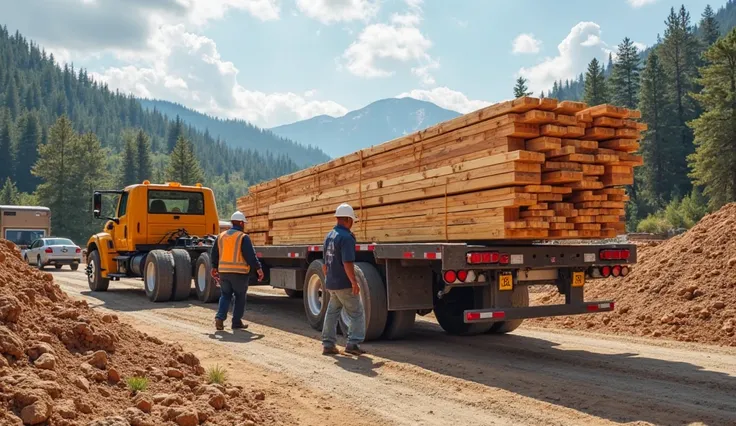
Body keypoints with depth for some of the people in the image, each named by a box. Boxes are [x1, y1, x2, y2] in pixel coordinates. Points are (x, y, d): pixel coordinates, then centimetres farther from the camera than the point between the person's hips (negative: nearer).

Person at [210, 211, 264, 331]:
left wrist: (214, 268, 27)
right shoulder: (243, 237, -9)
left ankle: (220, 317, -2)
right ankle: (237, 321, 11)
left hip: (223, 271, 5)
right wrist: (258, 269, -6)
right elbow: (250, 255, -13)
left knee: (225, 295, 15)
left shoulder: (221, 236, 9)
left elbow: (214, 254, 15)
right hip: (239, 273, -4)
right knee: (240, 297, 9)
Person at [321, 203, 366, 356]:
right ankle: (353, 343, -4)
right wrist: (354, 282, -21)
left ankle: (328, 344, 17)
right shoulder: (346, 237, -17)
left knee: (331, 313, 14)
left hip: (331, 283, 8)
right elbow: (348, 263, -25)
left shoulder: (329, 236, 11)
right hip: (344, 284, -8)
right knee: (356, 313, 1)